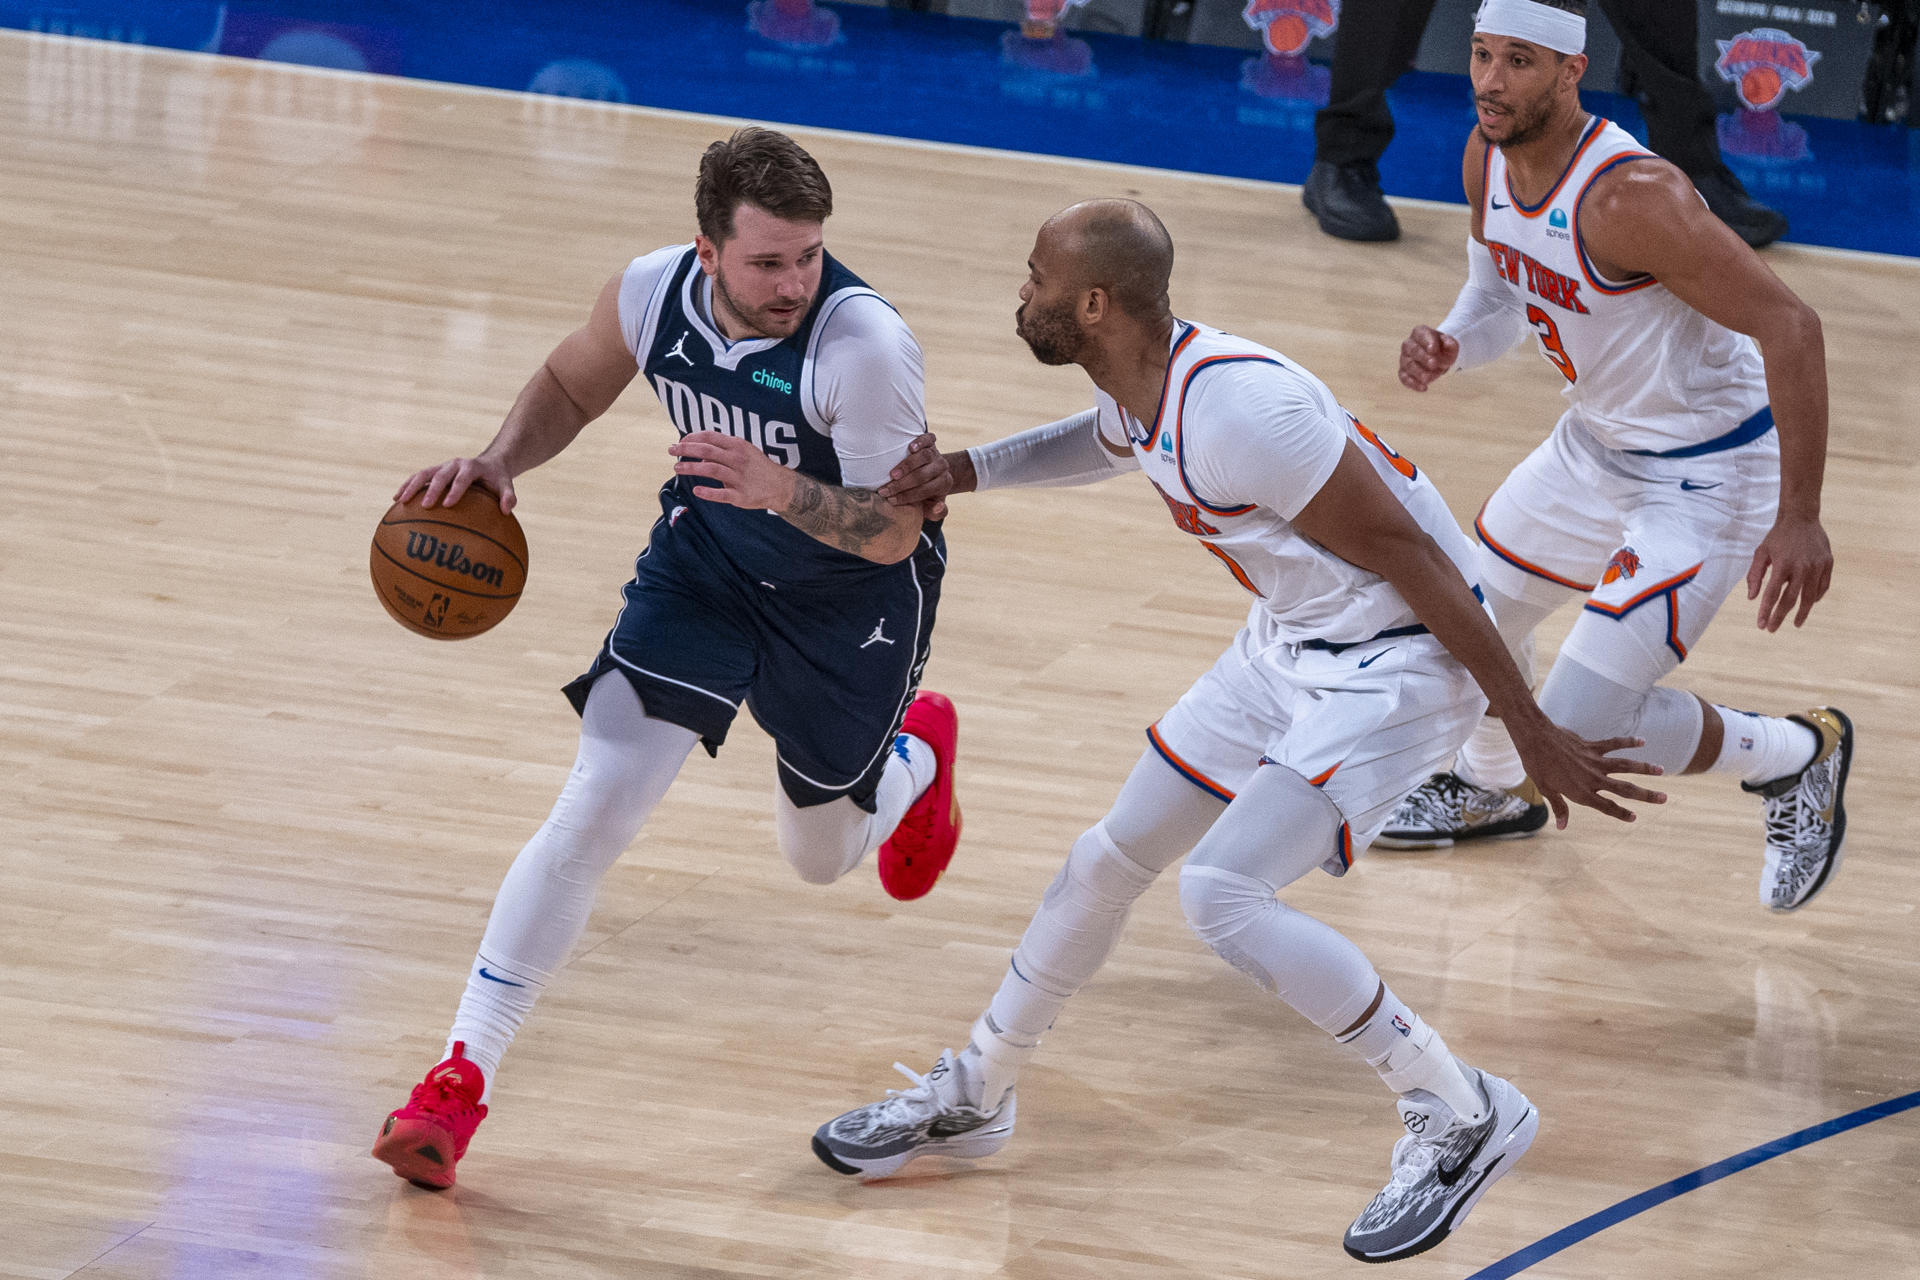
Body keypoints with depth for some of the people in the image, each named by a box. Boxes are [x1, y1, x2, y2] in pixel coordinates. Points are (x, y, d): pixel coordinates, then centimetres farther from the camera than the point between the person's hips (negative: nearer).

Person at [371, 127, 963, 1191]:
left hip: (853, 599, -2)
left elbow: (894, 533, -31)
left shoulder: (864, 345, -35)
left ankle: (917, 754, 57)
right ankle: (459, 1080, -9)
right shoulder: (652, 294, -19)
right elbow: (571, 385, 3)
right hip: (704, 565, 2)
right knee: (591, 815, -13)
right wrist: (498, 464, -16)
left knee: (821, 856, 19)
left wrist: (783, 490, -50)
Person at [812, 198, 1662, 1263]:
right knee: (1111, 859, 15)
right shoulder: (1133, 385, -2)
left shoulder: (1236, 408, -31)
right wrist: (969, 471, 11)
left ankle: (1460, 1115, -7)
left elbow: (1411, 557, -25)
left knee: (1221, 896, -21)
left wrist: (1532, 732, -21)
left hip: (1397, 659, -10)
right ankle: (972, 1097, 35)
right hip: (1290, 643, 10)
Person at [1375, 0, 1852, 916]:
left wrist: (1799, 518, -34)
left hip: (1706, 477, -9)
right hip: (1598, 444, 9)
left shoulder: (1627, 196, -33)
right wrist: (1449, 346, -12)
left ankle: (1796, 756, 12)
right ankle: (1490, 791, 53)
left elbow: (1787, 325, -32)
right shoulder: (1488, 160, -6)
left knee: (1581, 726, -13)